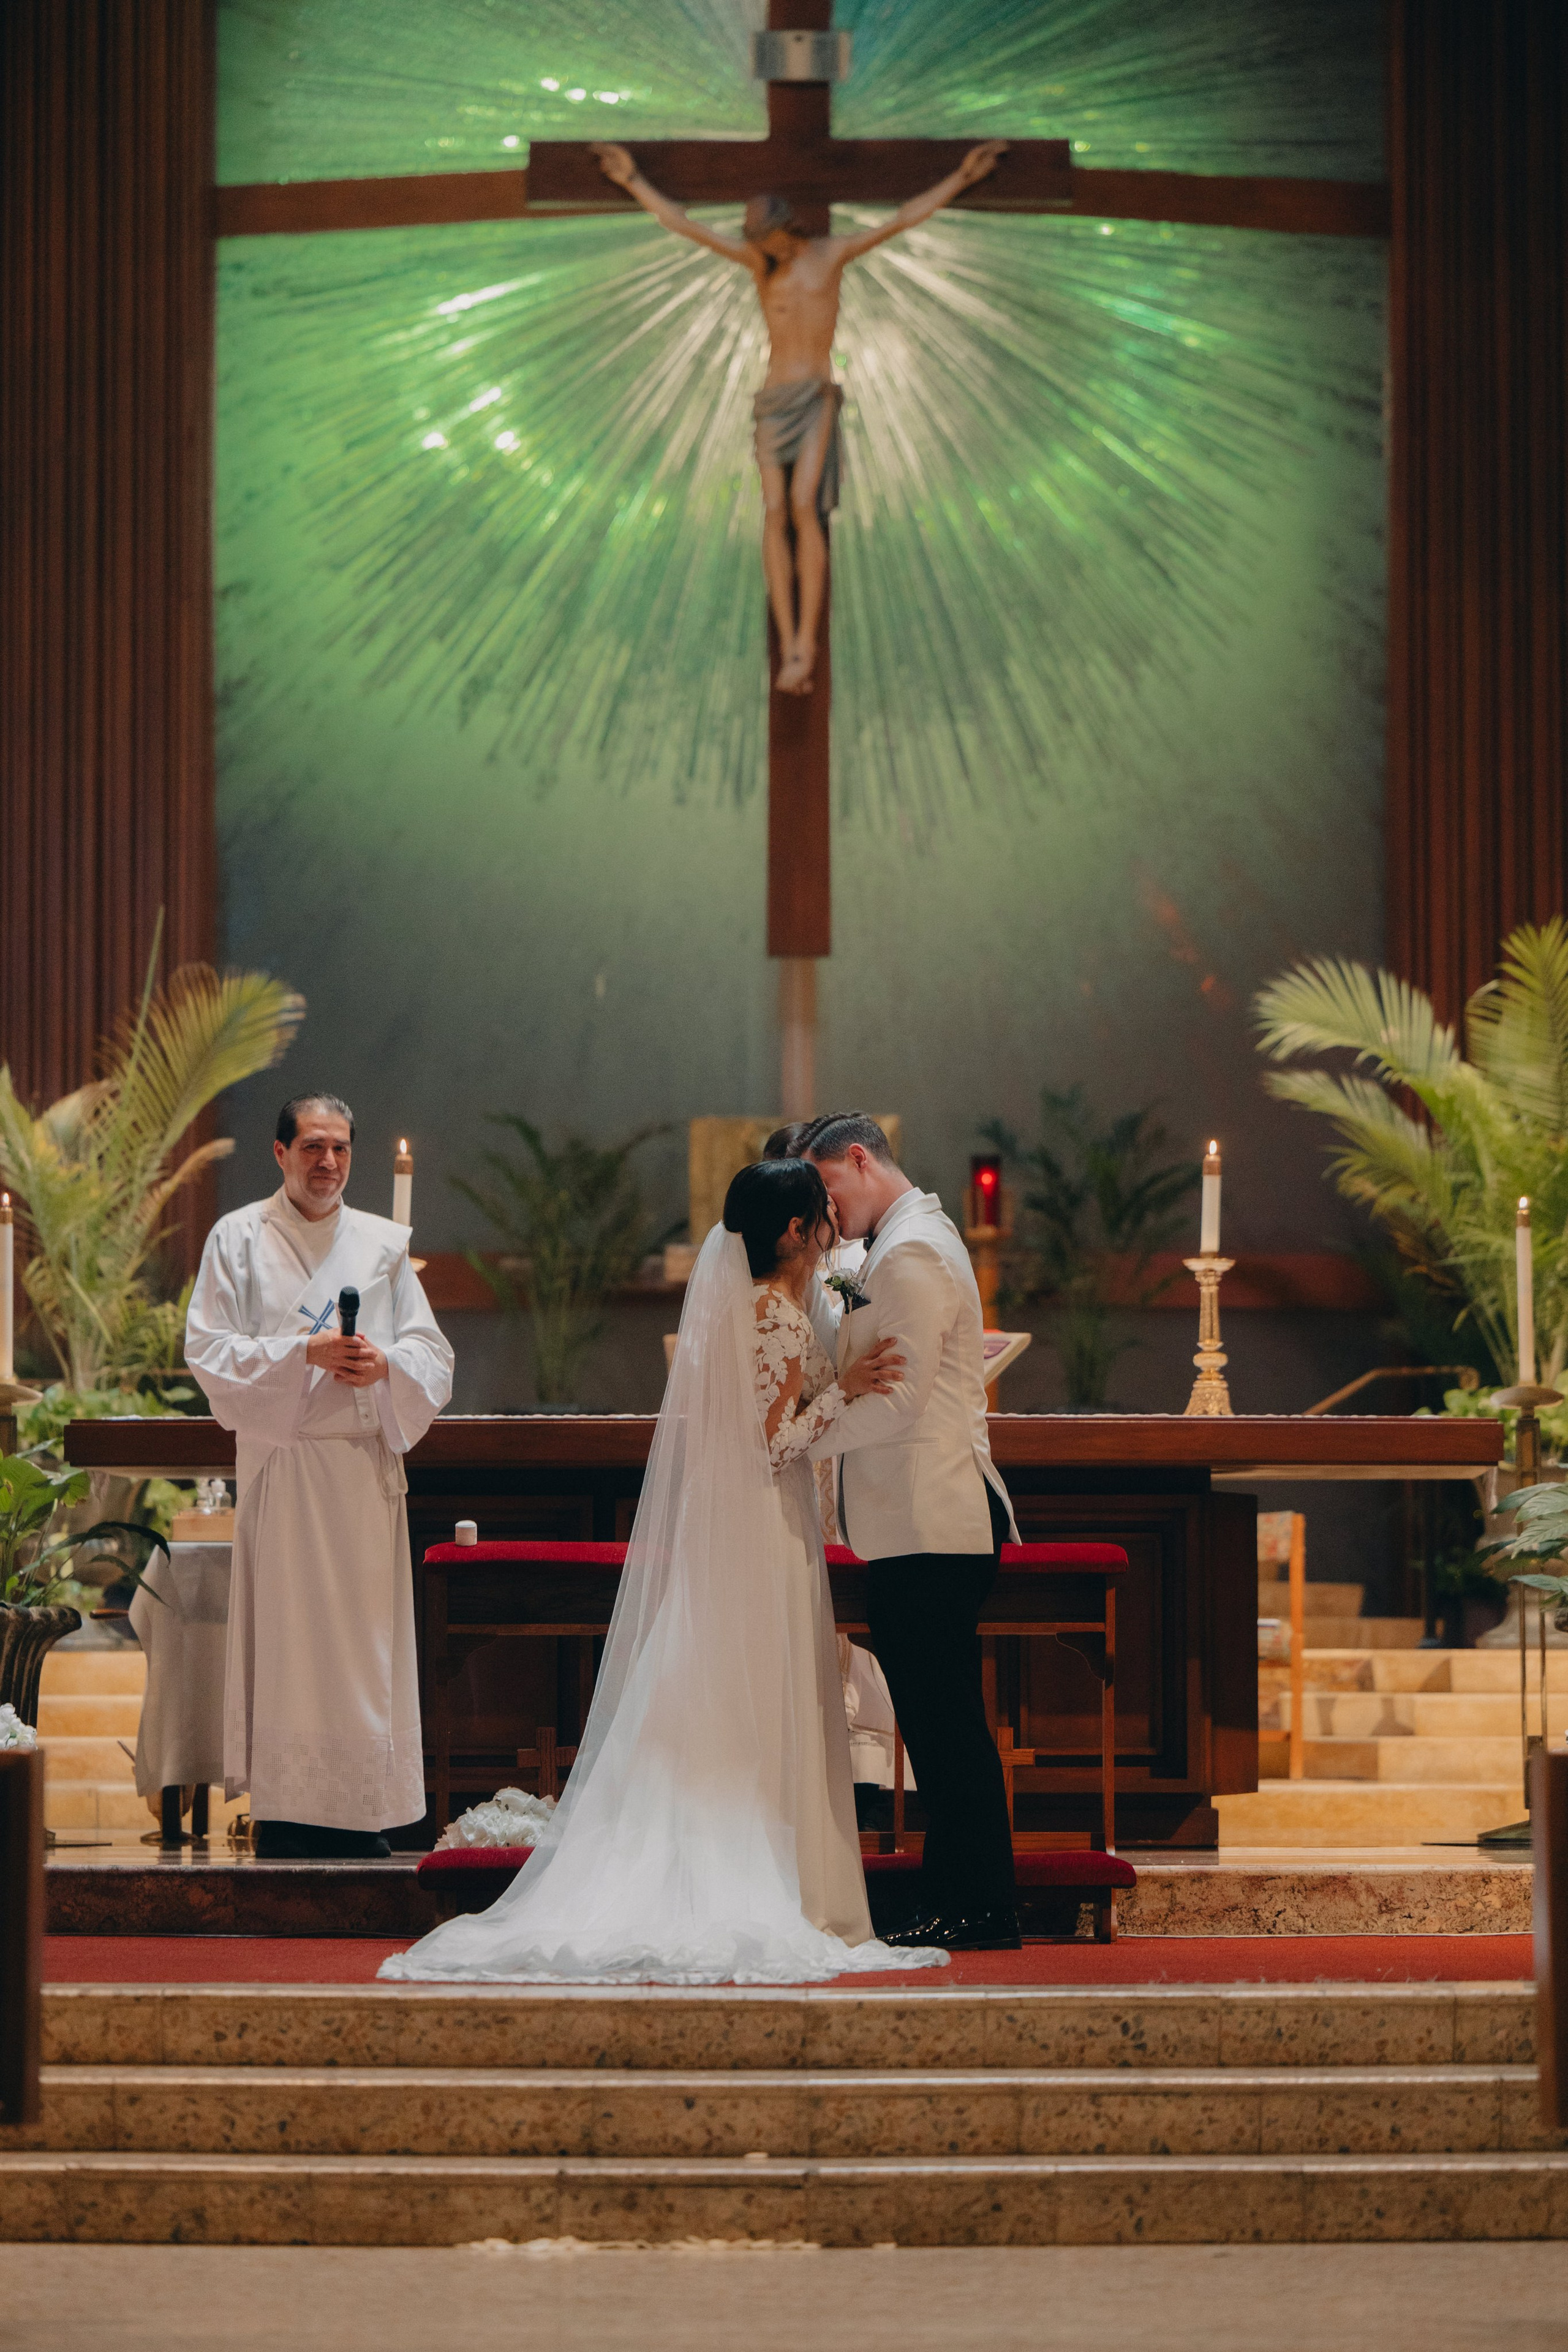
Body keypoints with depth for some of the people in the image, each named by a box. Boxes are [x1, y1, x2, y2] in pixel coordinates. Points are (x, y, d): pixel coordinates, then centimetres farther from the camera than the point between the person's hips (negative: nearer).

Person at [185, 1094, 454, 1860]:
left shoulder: (382, 1244, 14)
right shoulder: (239, 1240, 5)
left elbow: (433, 1354, 10)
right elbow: (209, 1351, -4)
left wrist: (385, 1364, -12)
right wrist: (303, 1355, -16)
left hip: (368, 1466, 3)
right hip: (281, 1464, -3)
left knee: (367, 1641, 2)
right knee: (286, 1633, -6)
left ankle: (362, 1815, 6)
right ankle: (284, 1816, -4)